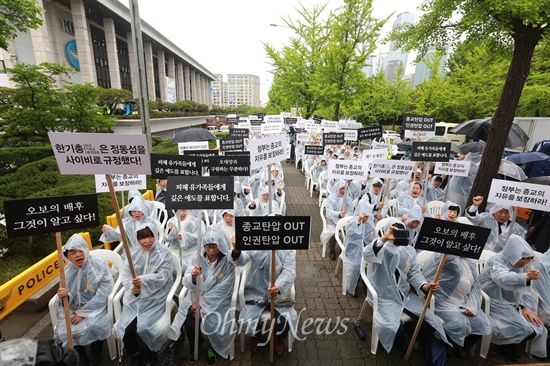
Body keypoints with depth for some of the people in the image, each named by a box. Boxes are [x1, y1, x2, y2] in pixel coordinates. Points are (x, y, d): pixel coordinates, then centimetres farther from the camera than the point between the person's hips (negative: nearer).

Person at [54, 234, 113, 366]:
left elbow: (103, 295, -16)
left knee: (94, 327, -29)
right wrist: (65, 296, -24)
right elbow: (70, 300, 0)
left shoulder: (100, 266, -13)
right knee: (64, 331, -19)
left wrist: (84, 313, -19)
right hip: (74, 309, 4)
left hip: (96, 308, -4)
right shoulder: (66, 272, -1)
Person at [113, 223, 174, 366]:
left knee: (143, 328, -17)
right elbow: (125, 275, 0)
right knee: (125, 327, -12)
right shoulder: (133, 253, 3)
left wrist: (143, 281, -30)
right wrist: (133, 288, -20)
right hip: (135, 297, 4)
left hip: (155, 298, -4)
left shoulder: (164, 253, -9)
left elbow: (162, 277, -14)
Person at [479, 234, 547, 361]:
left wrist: (525, 307, -8)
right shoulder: (496, 261, -19)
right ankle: (505, 345, 10)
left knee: (536, 327, -4)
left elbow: (523, 290, 9)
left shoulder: (520, 265, 8)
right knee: (524, 329, -19)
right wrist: (525, 277, -56)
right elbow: (505, 279, -38)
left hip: (512, 304, 8)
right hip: (496, 304, -8)